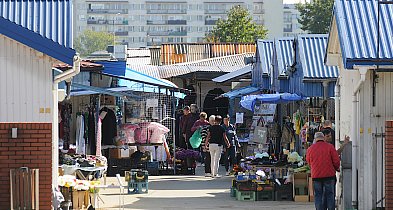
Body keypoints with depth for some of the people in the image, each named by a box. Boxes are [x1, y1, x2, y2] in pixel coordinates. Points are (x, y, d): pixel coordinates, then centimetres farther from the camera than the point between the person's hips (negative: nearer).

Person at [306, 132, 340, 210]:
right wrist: (337, 168, 15)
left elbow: (309, 163, 16)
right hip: (329, 174, -2)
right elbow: (336, 161, -4)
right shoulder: (329, 147, -3)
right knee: (330, 195, 4)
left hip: (316, 175, 2)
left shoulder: (310, 149, 6)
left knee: (318, 195, 5)